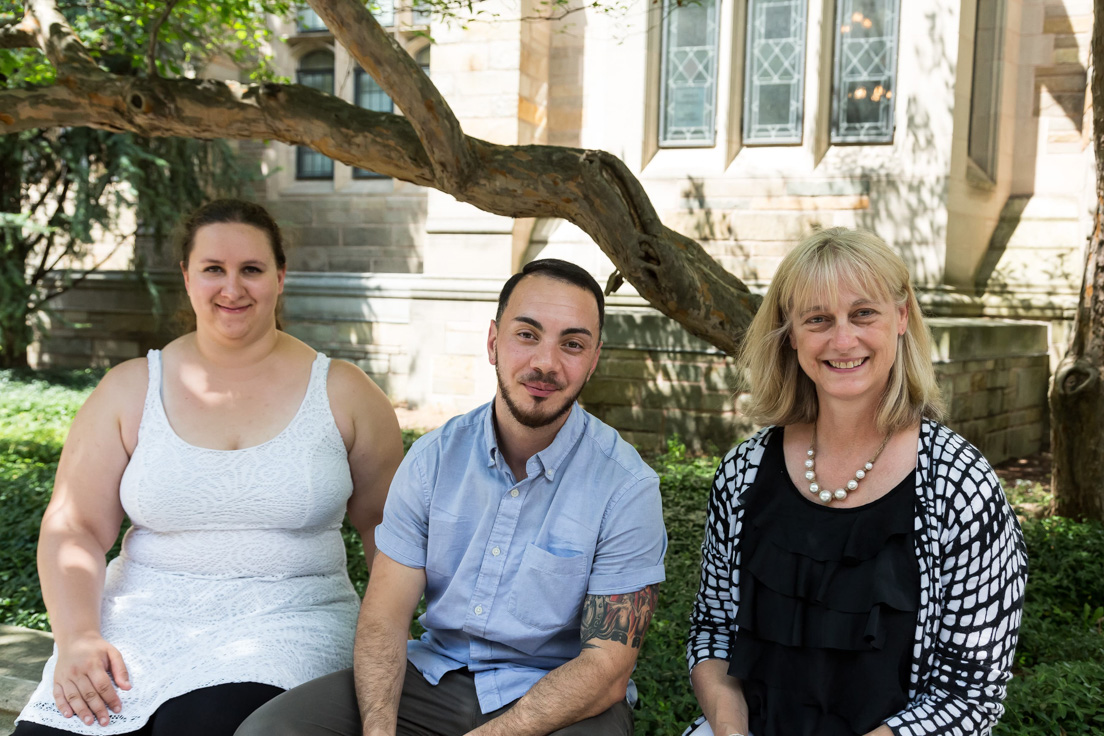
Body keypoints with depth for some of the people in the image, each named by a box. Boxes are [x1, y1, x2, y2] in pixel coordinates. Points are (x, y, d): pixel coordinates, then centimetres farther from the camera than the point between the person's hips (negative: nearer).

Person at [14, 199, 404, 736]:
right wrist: (78, 638, -12)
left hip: (283, 618, -1)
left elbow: (383, 524, 9)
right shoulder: (129, 389, 7)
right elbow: (73, 527, 4)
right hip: (143, 615, 2)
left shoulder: (341, 391, 5)